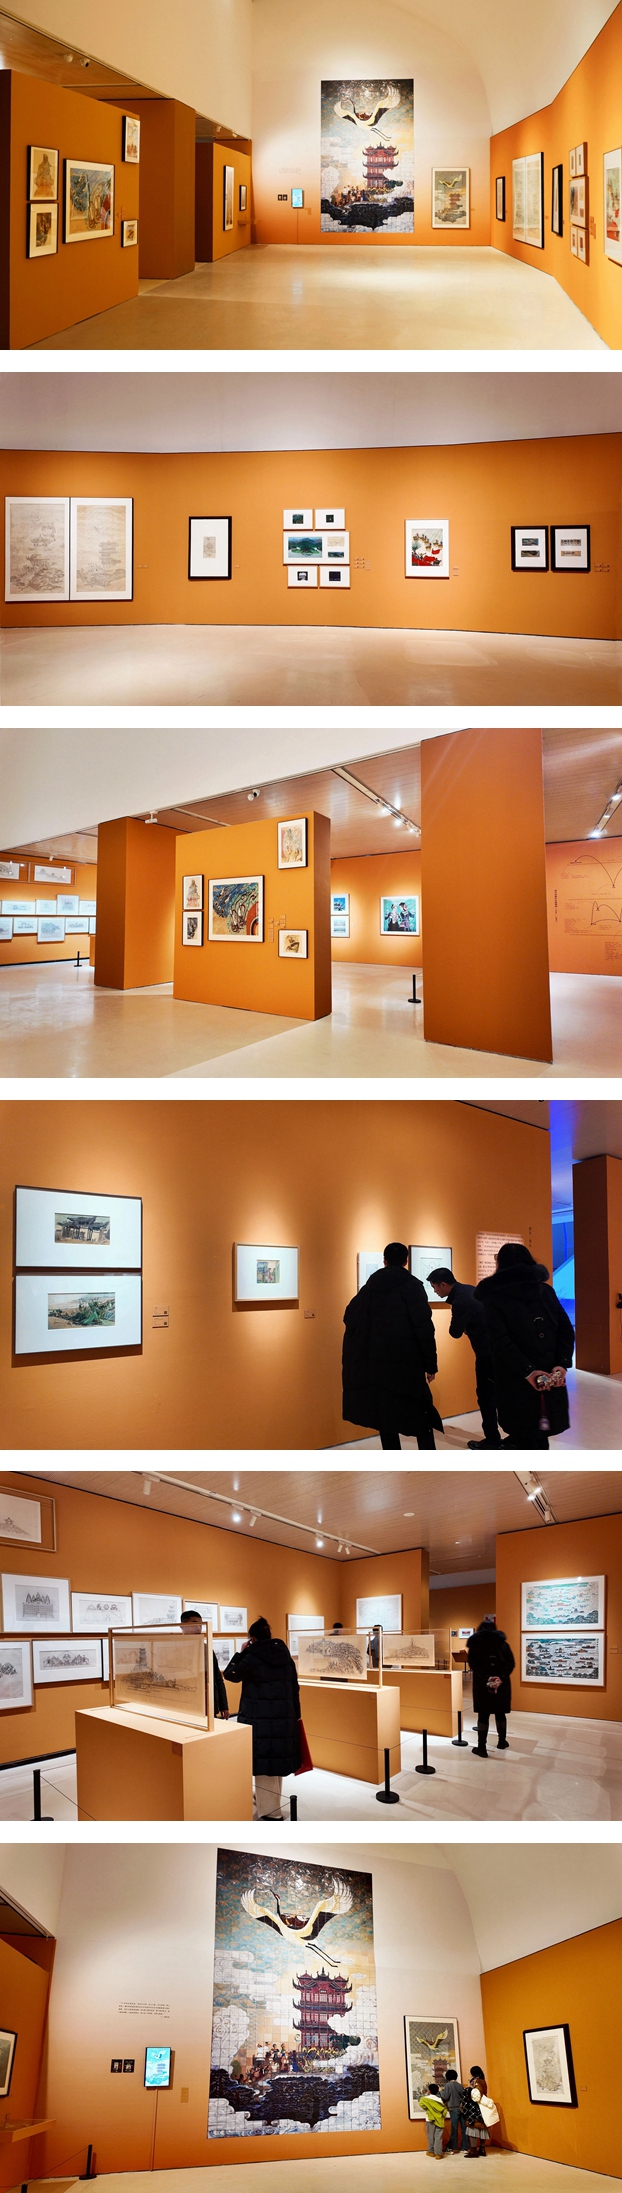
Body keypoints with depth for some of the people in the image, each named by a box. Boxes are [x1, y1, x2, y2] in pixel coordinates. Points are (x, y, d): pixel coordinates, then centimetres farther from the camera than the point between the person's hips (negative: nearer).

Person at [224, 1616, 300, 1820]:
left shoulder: (252, 1657, -11)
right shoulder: (285, 1655, 6)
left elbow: (231, 1674, 1)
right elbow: (294, 1687, 11)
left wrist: (240, 1653, 9)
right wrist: (295, 1715, 17)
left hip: (259, 1718, -6)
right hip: (283, 1717, 6)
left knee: (263, 1762, 0)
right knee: (276, 1758, 18)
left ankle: (270, 1812, 1)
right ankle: (272, 1802, 32)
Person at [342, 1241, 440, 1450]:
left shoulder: (370, 1287, 8)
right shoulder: (412, 1286, -7)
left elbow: (350, 1318, 9)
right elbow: (424, 1327, -12)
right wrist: (431, 1363, -7)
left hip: (376, 1363, 4)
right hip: (407, 1362, -4)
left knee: (385, 1416, 9)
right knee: (421, 1414, 5)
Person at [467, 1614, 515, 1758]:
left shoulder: (475, 1644, 5)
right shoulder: (502, 1643, 10)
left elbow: (473, 1664, -9)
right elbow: (511, 1663, -1)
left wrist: (486, 1679, -16)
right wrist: (501, 1678, -11)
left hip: (482, 1683, -2)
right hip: (501, 1683, 2)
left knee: (483, 1714, 1)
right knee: (500, 1713, 16)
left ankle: (482, 1748, -1)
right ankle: (502, 1742, 30)